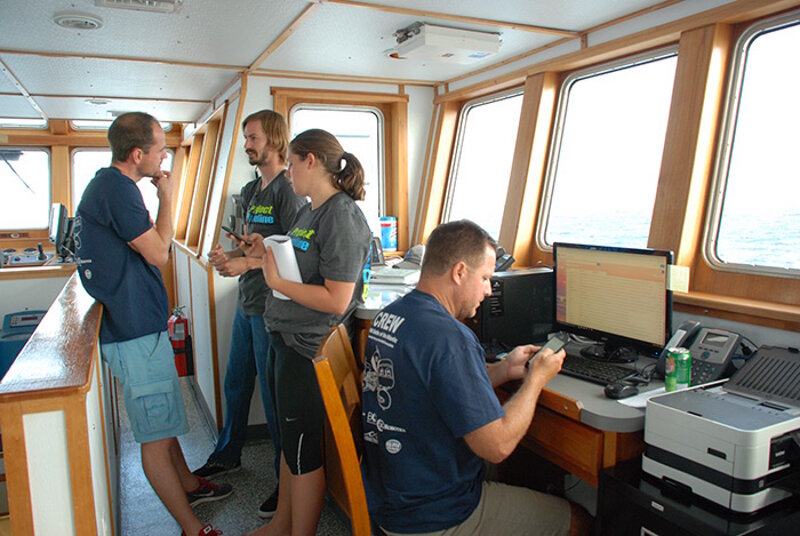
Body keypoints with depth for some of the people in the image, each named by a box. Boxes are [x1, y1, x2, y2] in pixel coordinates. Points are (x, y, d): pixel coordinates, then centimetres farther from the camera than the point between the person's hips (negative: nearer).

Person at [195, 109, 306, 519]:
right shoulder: (250, 191, 15)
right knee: (235, 384, 21)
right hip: (247, 304, 9)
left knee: (274, 394, 0)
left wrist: (247, 263, -23)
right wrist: (226, 256, 2)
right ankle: (227, 456, 41)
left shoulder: (290, 191, -12)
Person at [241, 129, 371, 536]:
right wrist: (265, 254, 6)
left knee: (305, 450, 7)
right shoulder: (308, 212, 11)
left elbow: (336, 300, -24)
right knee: (289, 439, 23)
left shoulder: (342, 217, -19)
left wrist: (277, 281, -19)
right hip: (286, 339, 10)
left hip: (310, 349, -10)